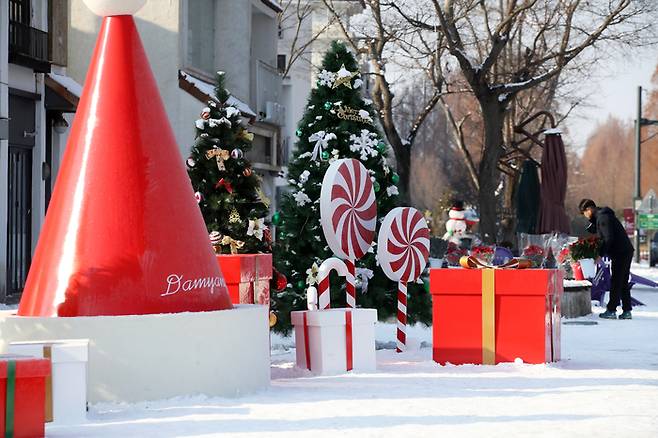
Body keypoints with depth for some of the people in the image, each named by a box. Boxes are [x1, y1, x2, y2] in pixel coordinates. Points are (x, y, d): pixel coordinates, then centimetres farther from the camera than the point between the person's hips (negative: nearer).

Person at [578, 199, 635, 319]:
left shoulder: (603, 217, -14)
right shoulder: (599, 217, 18)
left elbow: (608, 238, -22)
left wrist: (600, 254, -19)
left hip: (620, 252, -10)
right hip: (626, 251, 10)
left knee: (616, 282, -6)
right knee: (623, 282, 12)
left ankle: (611, 310, -4)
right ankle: (627, 311, 13)